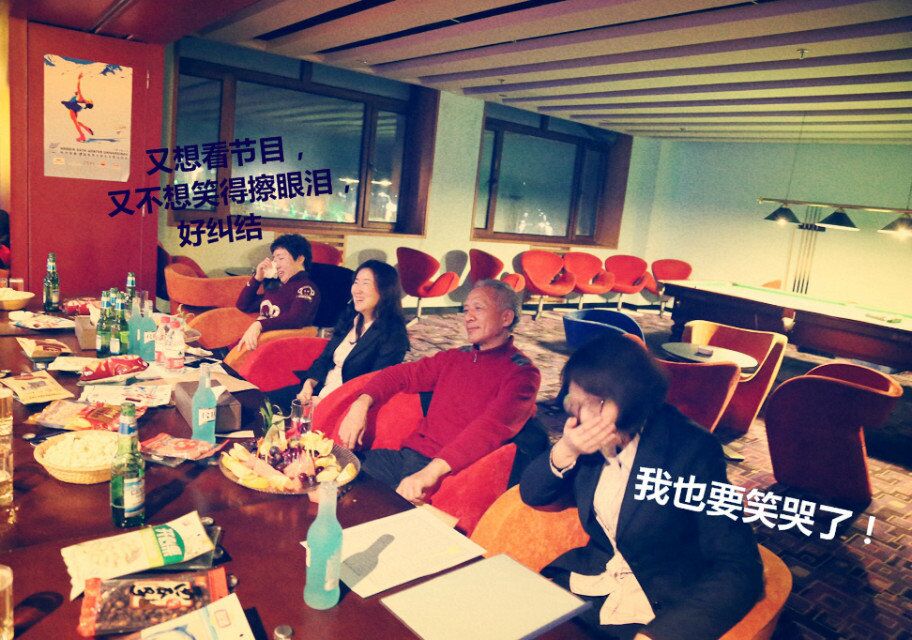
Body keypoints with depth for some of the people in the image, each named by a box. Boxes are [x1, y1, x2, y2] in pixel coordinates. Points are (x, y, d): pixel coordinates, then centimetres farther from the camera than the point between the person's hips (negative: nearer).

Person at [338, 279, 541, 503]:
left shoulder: (521, 373, -6)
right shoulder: (454, 357, 17)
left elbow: (491, 428, -21)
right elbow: (402, 374, 16)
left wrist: (432, 470, -34)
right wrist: (361, 404, -5)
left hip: (452, 470, -6)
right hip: (409, 454, 7)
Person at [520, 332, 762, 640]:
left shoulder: (692, 451, -18)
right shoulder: (589, 437, -3)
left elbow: (739, 568, -20)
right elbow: (531, 495, 4)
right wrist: (565, 451, -16)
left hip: (662, 608, -4)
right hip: (589, 585, 4)